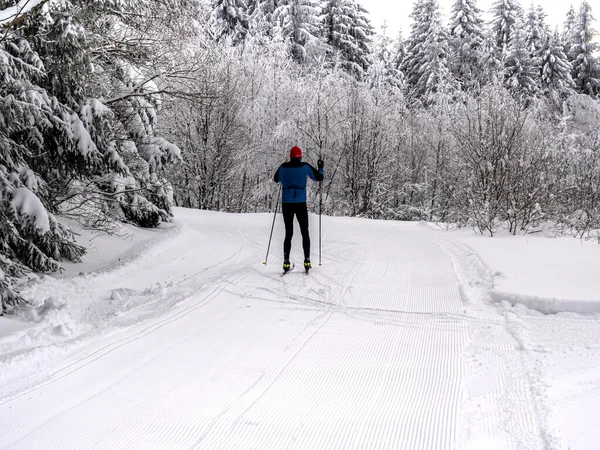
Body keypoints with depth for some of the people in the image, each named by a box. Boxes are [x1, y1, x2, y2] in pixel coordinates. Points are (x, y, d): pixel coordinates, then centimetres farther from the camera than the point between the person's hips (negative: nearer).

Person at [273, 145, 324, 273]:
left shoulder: (283, 167, 3)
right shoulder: (305, 166, -3)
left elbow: (276, 179, 20)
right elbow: (319, 177, 6)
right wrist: (320, 168, 25)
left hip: (286, 204, 2)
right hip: (300, 203, -2)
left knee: (288, 233, 8)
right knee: (305, 233, 10)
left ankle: (286, 262, 0)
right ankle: (307, 261, 5)